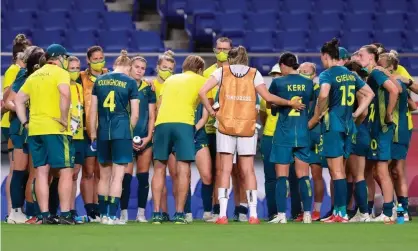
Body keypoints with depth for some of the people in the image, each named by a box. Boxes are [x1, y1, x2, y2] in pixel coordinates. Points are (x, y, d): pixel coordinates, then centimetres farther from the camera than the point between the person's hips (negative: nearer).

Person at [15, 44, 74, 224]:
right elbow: (65, 94, -23)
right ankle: (65, 215, -8)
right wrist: (64, 118, -16)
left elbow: (19, 100, 14)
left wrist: (25, 122, 12)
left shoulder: (34, 76, 17)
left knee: (41, 172, 6)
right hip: (55, 129, -6)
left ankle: (44, 215, 4)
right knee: (65, 171, -3)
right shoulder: (60, 73, -3)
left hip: (35, 129, 6)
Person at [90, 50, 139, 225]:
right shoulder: (130, 82, -1)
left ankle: (103, 214, 17)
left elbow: (93, 110, 8)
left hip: (103, 132, 4)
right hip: (122, 131, -4)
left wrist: (93, 132, 14)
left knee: (104, 175, 14)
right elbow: (135, 113, -2)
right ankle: (112, 215, -7)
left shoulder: (99, 81, 9)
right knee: (118, 176, -2)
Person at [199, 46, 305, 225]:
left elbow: (202, 92, -7)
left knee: (225, 170, 1)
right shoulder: (254, 74, 4)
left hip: (226, 125, -1)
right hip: (247, 128, 1)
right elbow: (268, 97, -4)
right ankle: (253, 214, 1)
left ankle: (222, 214, -6)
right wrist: (290, 103, 8)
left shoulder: (222, 71, 4)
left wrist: (212, 112, 2)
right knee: (248, 170, 6)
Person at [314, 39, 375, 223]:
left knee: (336, 172, -6)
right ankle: (338, 210, 16)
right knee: (340, 171, 14)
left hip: (332, 125, -7)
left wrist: (317, 115, -15)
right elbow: (369, 94, 18)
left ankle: (342, 213, -8)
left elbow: (323, 95, -29)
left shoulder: (327, 74, -10)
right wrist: (357, 113, 15)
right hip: (348, 125, 7)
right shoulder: (350, 74, 12)